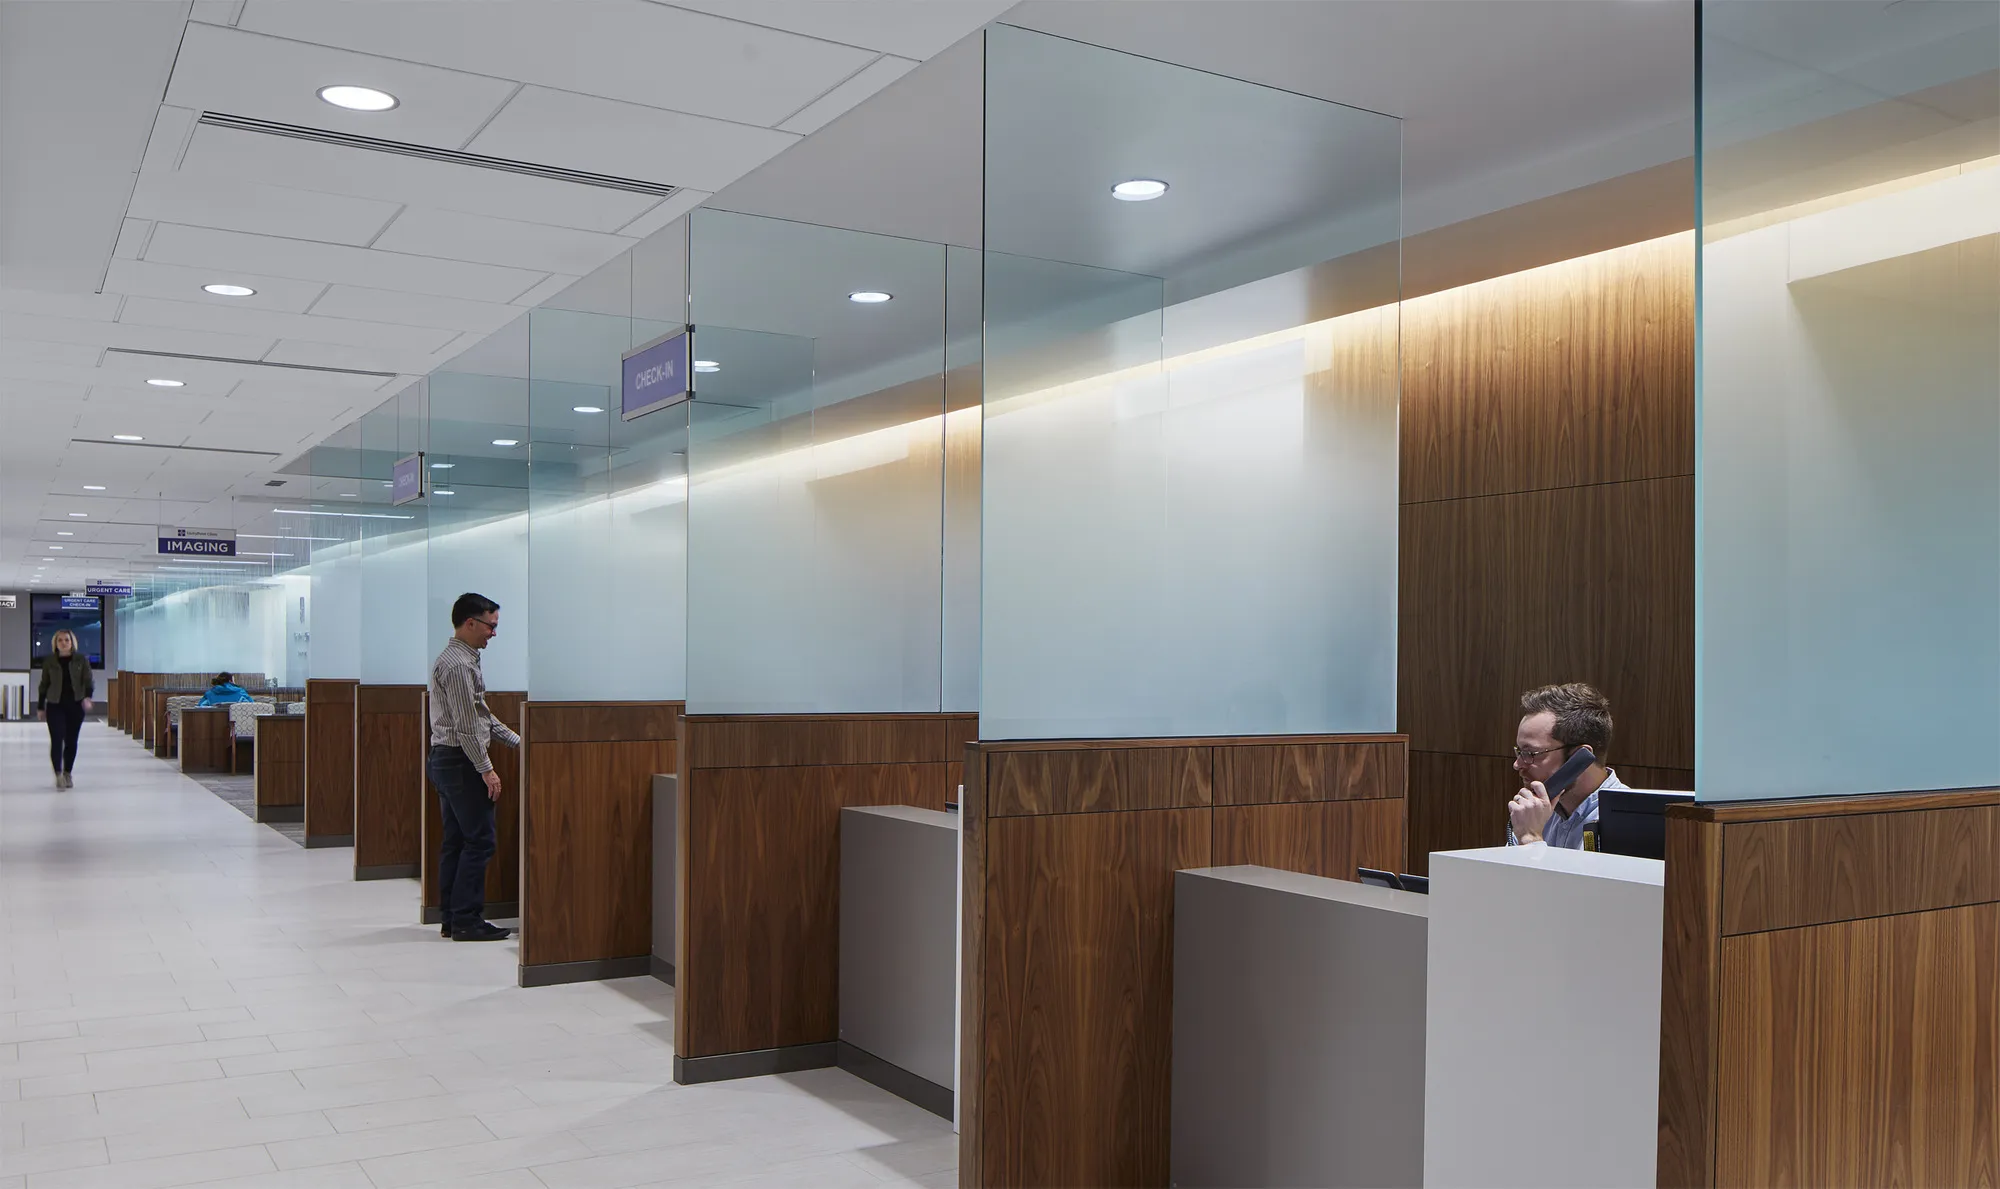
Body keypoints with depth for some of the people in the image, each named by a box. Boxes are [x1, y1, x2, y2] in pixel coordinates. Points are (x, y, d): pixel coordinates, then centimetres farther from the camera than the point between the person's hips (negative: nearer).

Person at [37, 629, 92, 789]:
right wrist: (40, 707, 8)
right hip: (55, 705, -1)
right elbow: (44, 685, 8)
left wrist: (87, 697, -21)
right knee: (57, 739, -11)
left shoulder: (81, 660, 2)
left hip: (75, 705, 1)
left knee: (71, 741, 6)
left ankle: (68, 774, 18)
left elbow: (88, 681, -2)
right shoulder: (49, 661, 3)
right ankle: (58, 774, -6)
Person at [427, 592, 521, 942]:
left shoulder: (461, 658, 15)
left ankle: (452, 919, 16)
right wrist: (486, 770, -18)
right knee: (478, 841, -6)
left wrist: (516, 741, 18)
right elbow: (466, 726, -20)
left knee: (456, 841, 12)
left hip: (446, 759, 10)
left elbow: (482, 717, 20)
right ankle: (467, 921, -3)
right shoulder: (458, 665, -17)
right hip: (461, 760, -10)